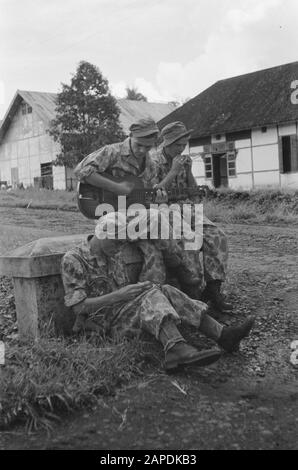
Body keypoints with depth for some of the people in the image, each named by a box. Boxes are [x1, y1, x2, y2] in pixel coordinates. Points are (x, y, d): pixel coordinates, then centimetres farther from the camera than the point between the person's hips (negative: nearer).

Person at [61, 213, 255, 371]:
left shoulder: (117, 253, 10)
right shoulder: (73, 260, -10)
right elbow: (78, 306, -16)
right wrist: (118, 295, -23)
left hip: (127, 312, 7)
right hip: (106, 323, -7)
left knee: (164, 292, -19)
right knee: (153, 296, -30)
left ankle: (223, 336, -31)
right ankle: (178, 349, -58)